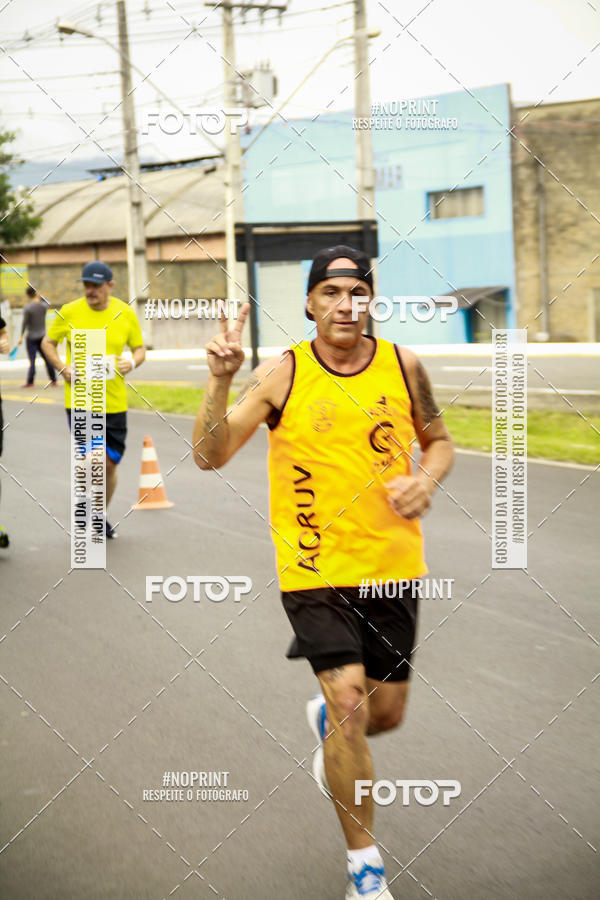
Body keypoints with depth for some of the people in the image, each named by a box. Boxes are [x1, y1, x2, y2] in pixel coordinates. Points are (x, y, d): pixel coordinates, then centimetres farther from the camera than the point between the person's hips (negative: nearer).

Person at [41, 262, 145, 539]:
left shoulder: (126, 314, 1)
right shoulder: (69, 313, -4)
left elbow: (140, 348, 12)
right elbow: (47, 342, 8)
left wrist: (132, 362, -11)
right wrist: (63, 368, -9)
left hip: (114, 401, 3)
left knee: (110, 462, 8)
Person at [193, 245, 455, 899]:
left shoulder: (401, 365, -1)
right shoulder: (282, 375, -8)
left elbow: (439, 441, 14)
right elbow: (210, 456, -13)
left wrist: (426, 481, -7)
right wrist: (220, 380, -27)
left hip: (392, 565, 3)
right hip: (315, 568, -3)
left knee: (386, 711, 10)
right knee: (349, 698, -15)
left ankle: (327, 723, 50)